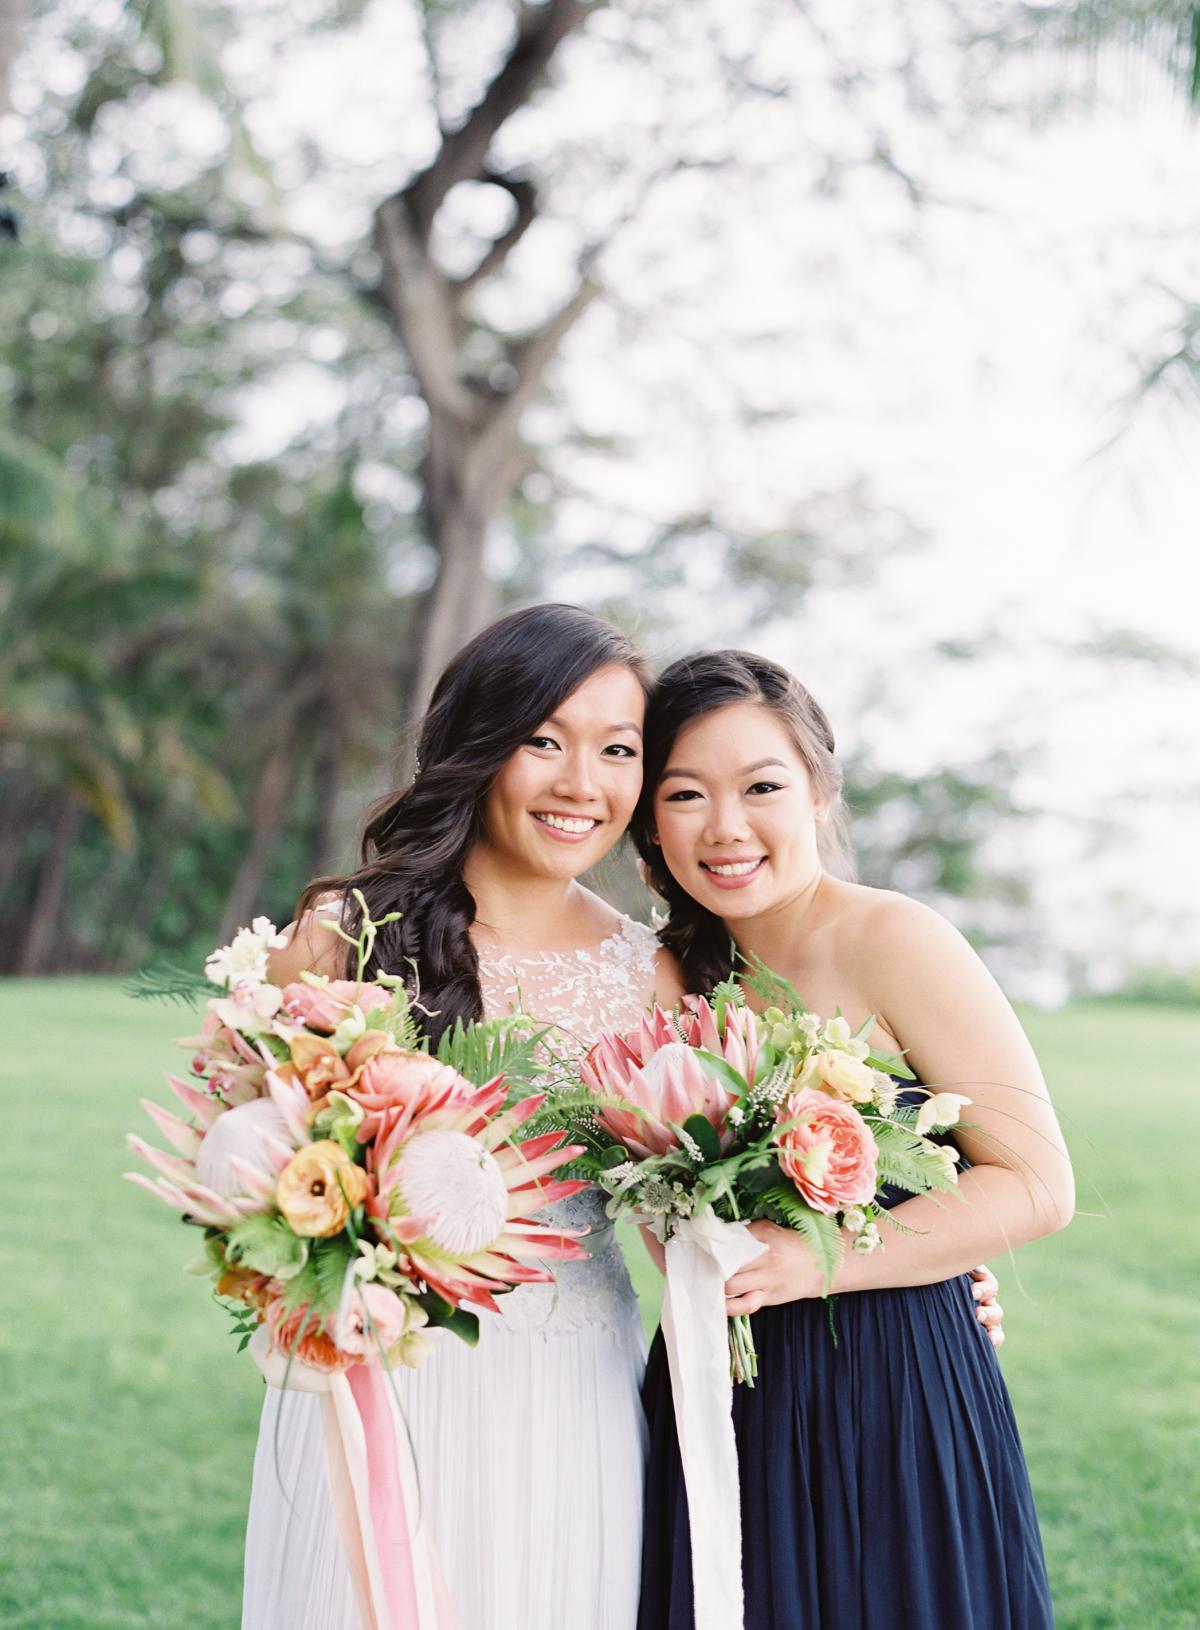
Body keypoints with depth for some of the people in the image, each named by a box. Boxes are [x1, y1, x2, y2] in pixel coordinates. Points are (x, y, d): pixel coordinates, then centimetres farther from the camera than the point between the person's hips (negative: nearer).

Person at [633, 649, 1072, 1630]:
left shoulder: (892, 940, -14)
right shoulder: (686, 968, 6)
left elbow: (1039, 1184, -16)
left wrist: (808, 1263, -23)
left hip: (887, 1391, -6)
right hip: (728, 1394, 6)